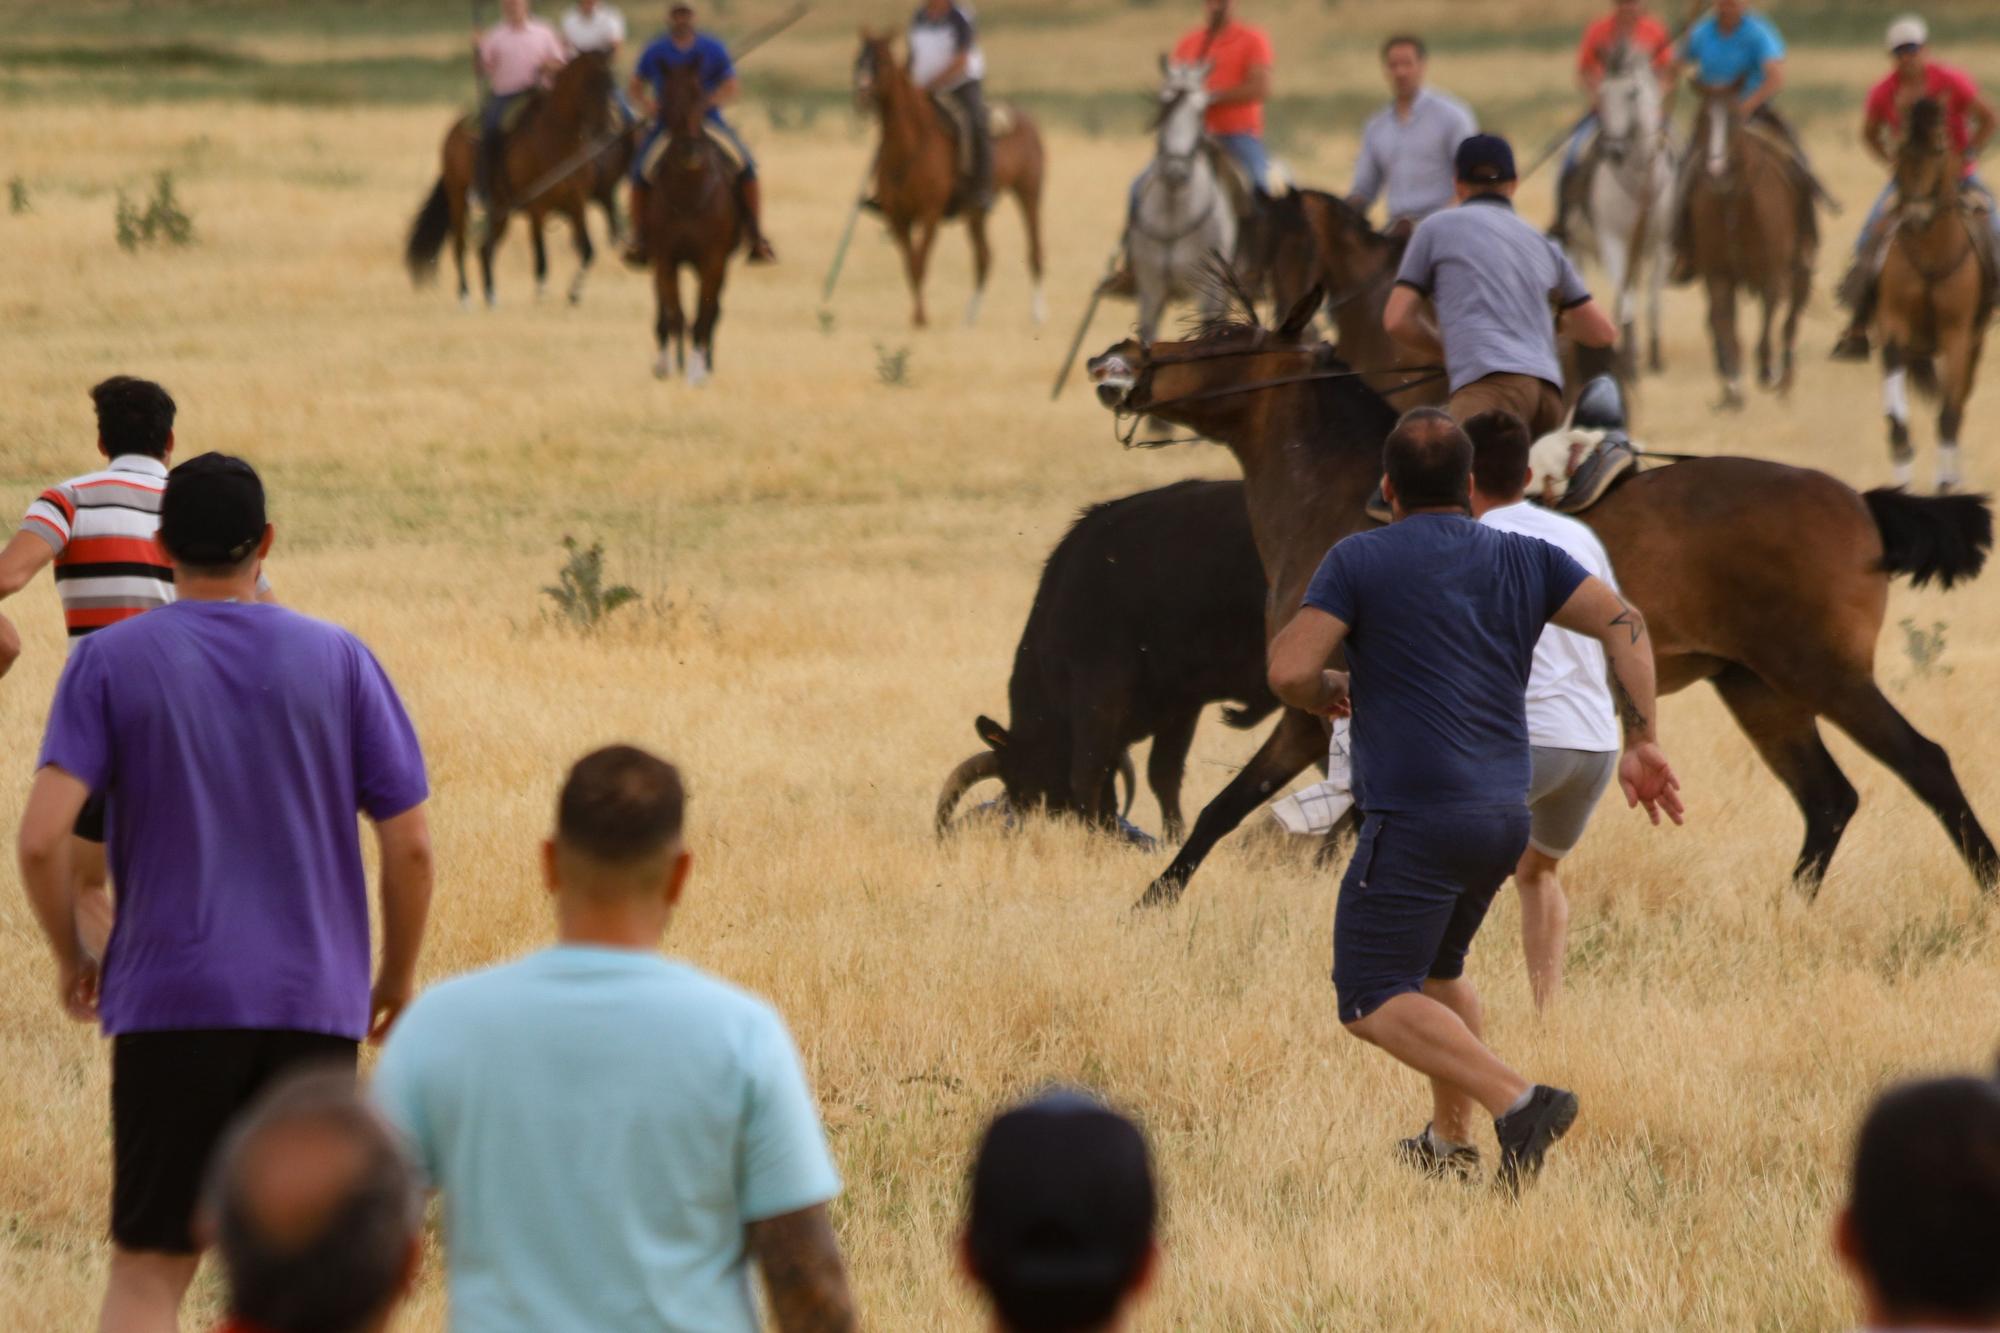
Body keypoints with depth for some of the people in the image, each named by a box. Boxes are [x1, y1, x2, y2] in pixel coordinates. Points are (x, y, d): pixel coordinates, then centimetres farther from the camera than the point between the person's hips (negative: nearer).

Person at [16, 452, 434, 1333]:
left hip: (170, 1001, -1)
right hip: (314, 1005, 1)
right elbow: (410, 845, 0)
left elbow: (41, 837, -11)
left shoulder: (109, 662, -1)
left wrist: (71, 958, 6)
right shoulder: (338, 662, 3)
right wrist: (397, 979, 15)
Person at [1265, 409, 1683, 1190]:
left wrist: (1326, 694, 11)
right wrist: (1642, 744, 0)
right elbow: (1622, 622, 0)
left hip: (1415, 818, -7)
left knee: (1373, 1001, -8)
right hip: (1505, 816, 7)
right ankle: (1451, 1143, 31)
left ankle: (1516, 1101, -26)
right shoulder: (1522, 560, 11)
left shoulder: (1360, 561, -3)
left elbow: (1289, 670, -11)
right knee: (1433, 968, 28)